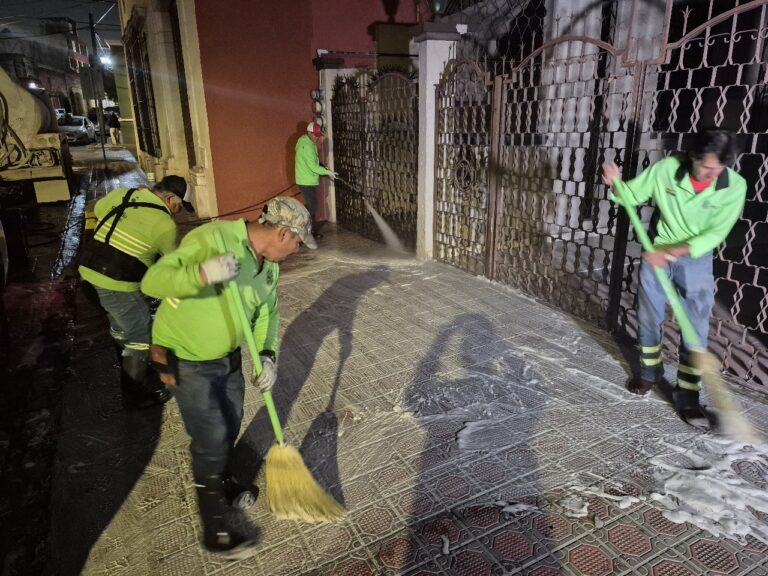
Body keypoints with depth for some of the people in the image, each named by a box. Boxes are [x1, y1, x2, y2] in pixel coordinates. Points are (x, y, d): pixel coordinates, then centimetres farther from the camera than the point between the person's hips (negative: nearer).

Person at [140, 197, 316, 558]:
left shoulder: (270, 262, -3)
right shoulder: (211, 239, -29)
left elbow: (267, 312, 5)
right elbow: (152, 281, -32)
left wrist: (267, 354, -11)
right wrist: (202, 274, -49)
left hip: (227, 355, 8)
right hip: (185, 359, -7)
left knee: (230, 424, 20)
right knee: (212, 436, -1)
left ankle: (222, 479, 50)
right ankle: (214, 529, 18)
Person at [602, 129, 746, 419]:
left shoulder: (735, 186, -18)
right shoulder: (666, 168, -17)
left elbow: (715, 234, -18)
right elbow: (631, 196, -6)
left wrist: (672, 252, -28)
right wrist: (615, 182, -27)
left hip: (696, 259, -1)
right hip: (657, 253, 1)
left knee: (696, 329, -1)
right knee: (648, 317, 11)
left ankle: (687, 395, 10)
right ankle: (650, 371, 34)